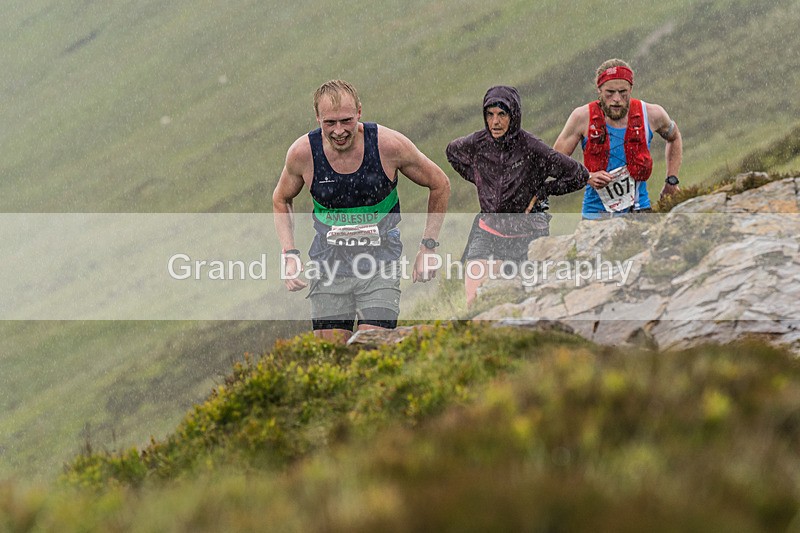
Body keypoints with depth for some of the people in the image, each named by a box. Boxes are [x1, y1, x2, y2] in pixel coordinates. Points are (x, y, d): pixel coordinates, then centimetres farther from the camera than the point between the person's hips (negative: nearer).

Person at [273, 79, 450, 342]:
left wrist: (428, 247, -1)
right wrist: (290, 255, 0)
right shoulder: (302, 152, -10)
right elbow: (281, 200, 12)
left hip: (380, 261, -2)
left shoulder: (389, 145, -15)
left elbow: (440, 185, 2)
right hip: (329, 261, 2)